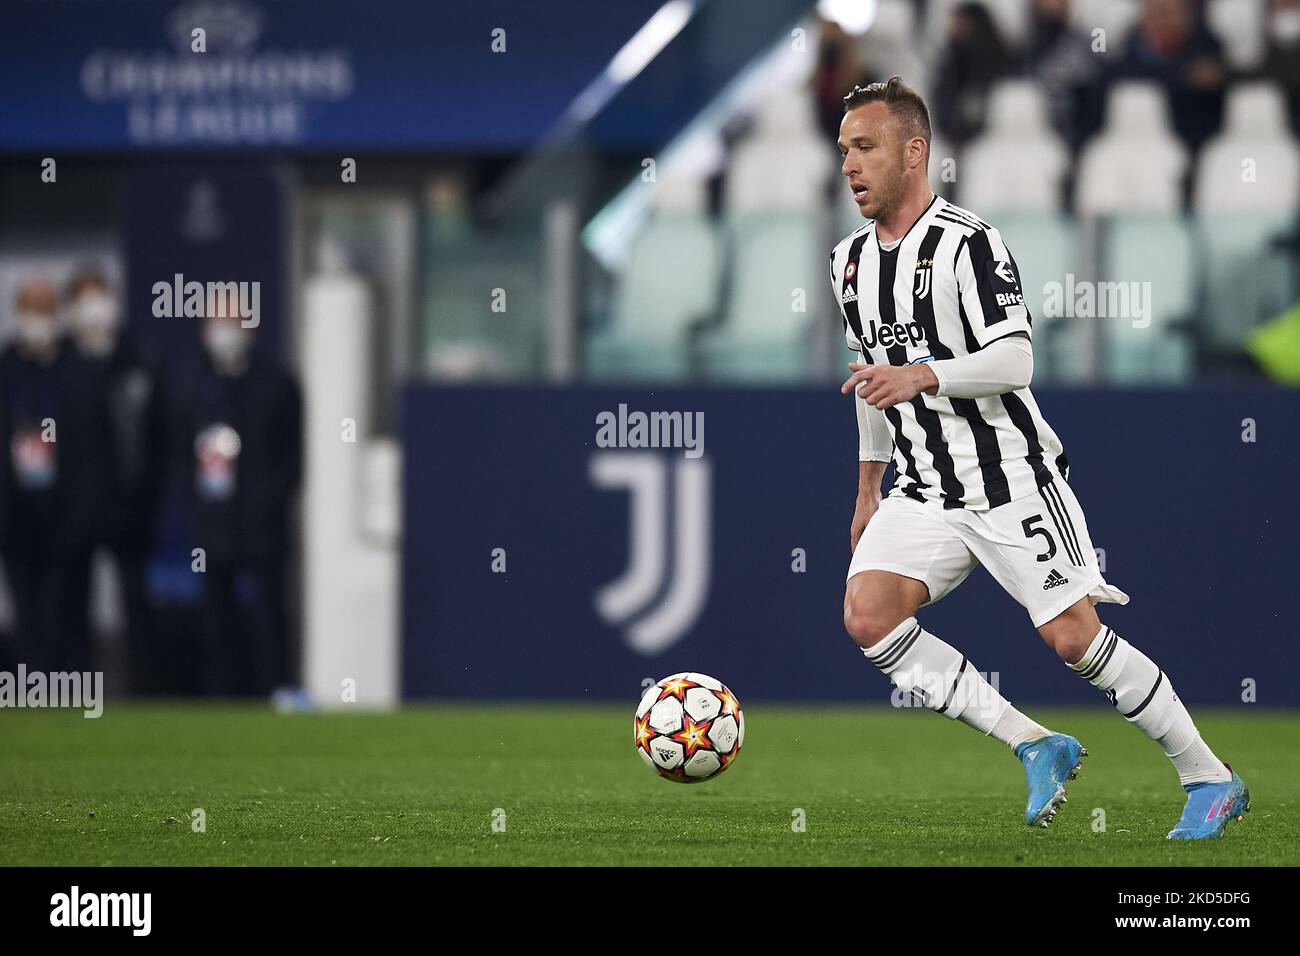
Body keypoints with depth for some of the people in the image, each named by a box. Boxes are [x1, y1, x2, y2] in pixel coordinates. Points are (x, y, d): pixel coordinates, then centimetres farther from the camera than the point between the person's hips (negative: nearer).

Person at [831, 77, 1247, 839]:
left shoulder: (967, 243, -14)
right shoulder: (850, 261, 10)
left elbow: (1014, 360, -24)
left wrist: (923, 375, -39)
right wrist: (868, 489, 26)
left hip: (1010, 481, -7)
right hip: (924, 493, 7)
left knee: (1074, 637, -10)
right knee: (867, 614, -15)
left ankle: (1211, 779, 7)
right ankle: (1036, 746, -7)